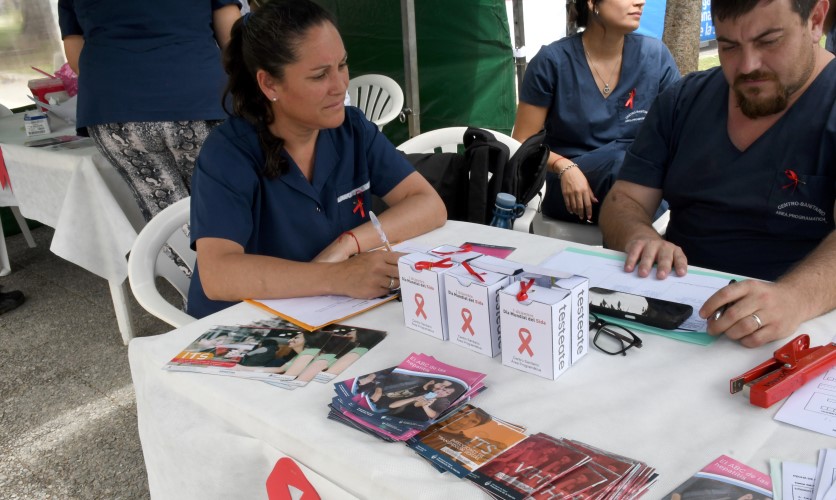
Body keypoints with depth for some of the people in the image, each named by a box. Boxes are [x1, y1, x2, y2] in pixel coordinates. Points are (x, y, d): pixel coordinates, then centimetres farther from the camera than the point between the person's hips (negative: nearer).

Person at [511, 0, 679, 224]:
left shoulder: (655, 55, 2)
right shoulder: (552, 61, -5)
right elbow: (523, 144, -1)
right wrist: (565, 167, -20)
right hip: (569, 192, -2)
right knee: (620, 160, -33)